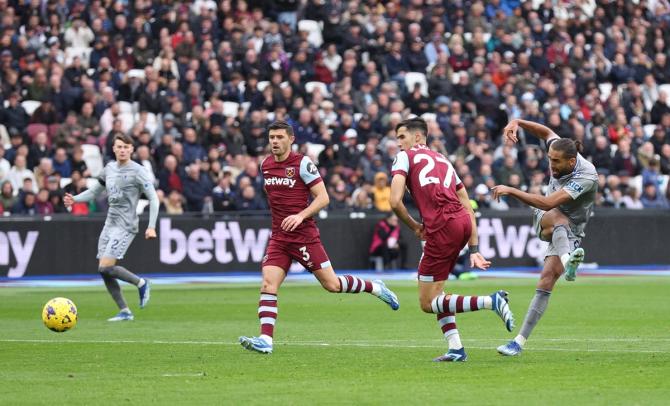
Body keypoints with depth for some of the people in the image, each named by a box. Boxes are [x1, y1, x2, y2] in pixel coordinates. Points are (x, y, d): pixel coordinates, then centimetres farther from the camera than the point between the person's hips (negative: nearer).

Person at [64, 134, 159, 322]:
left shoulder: (137, 171, -8)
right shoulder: (109, 168, 12)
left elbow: (153, 199, -9)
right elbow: (94, 191, 23)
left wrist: (151, 227, -16)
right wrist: (74, 199, 6)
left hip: (125, 226, -7)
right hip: (110, 223, 7)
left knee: (106, 267, -18)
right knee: (103, 271, 2)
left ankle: (141, 283, 4)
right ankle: (125, 312, 10)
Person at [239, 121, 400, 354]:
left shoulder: (303, 164, -10)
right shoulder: (265, 166, 8)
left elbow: (323, 197, -12)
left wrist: (301, 215, -25)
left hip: (305, 236, -5)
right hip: (279, 237, 5)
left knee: (331, 284, 0)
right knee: (268, 285, -12)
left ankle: (375, 288, 24)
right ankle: (265, 340, -16)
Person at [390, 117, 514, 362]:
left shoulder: (405, 157, 8)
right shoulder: (443, 160, 28)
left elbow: (395, 201, -6)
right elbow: (467, 207, 23)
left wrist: (414, 227, 11)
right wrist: (474, 249, 22)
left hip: (443, 227, -8)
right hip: (463, 222, 8)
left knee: (427, 303, -1)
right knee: (434, 290, 22)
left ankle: (492, 302, -15)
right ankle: (456, 349, 13)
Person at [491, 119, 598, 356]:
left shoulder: (587, 176, -32)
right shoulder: (562, 154, -14)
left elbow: (548, 202, -38)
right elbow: (547, 132, 11)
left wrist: (511, 191, -36)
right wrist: (518, 123, -5)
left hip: (570, 233, -5)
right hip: (544, 221, 5)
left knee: (548, 277, -21)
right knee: (558, 218, -34)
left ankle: (520, 342, -19)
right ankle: (568, 260, -65)